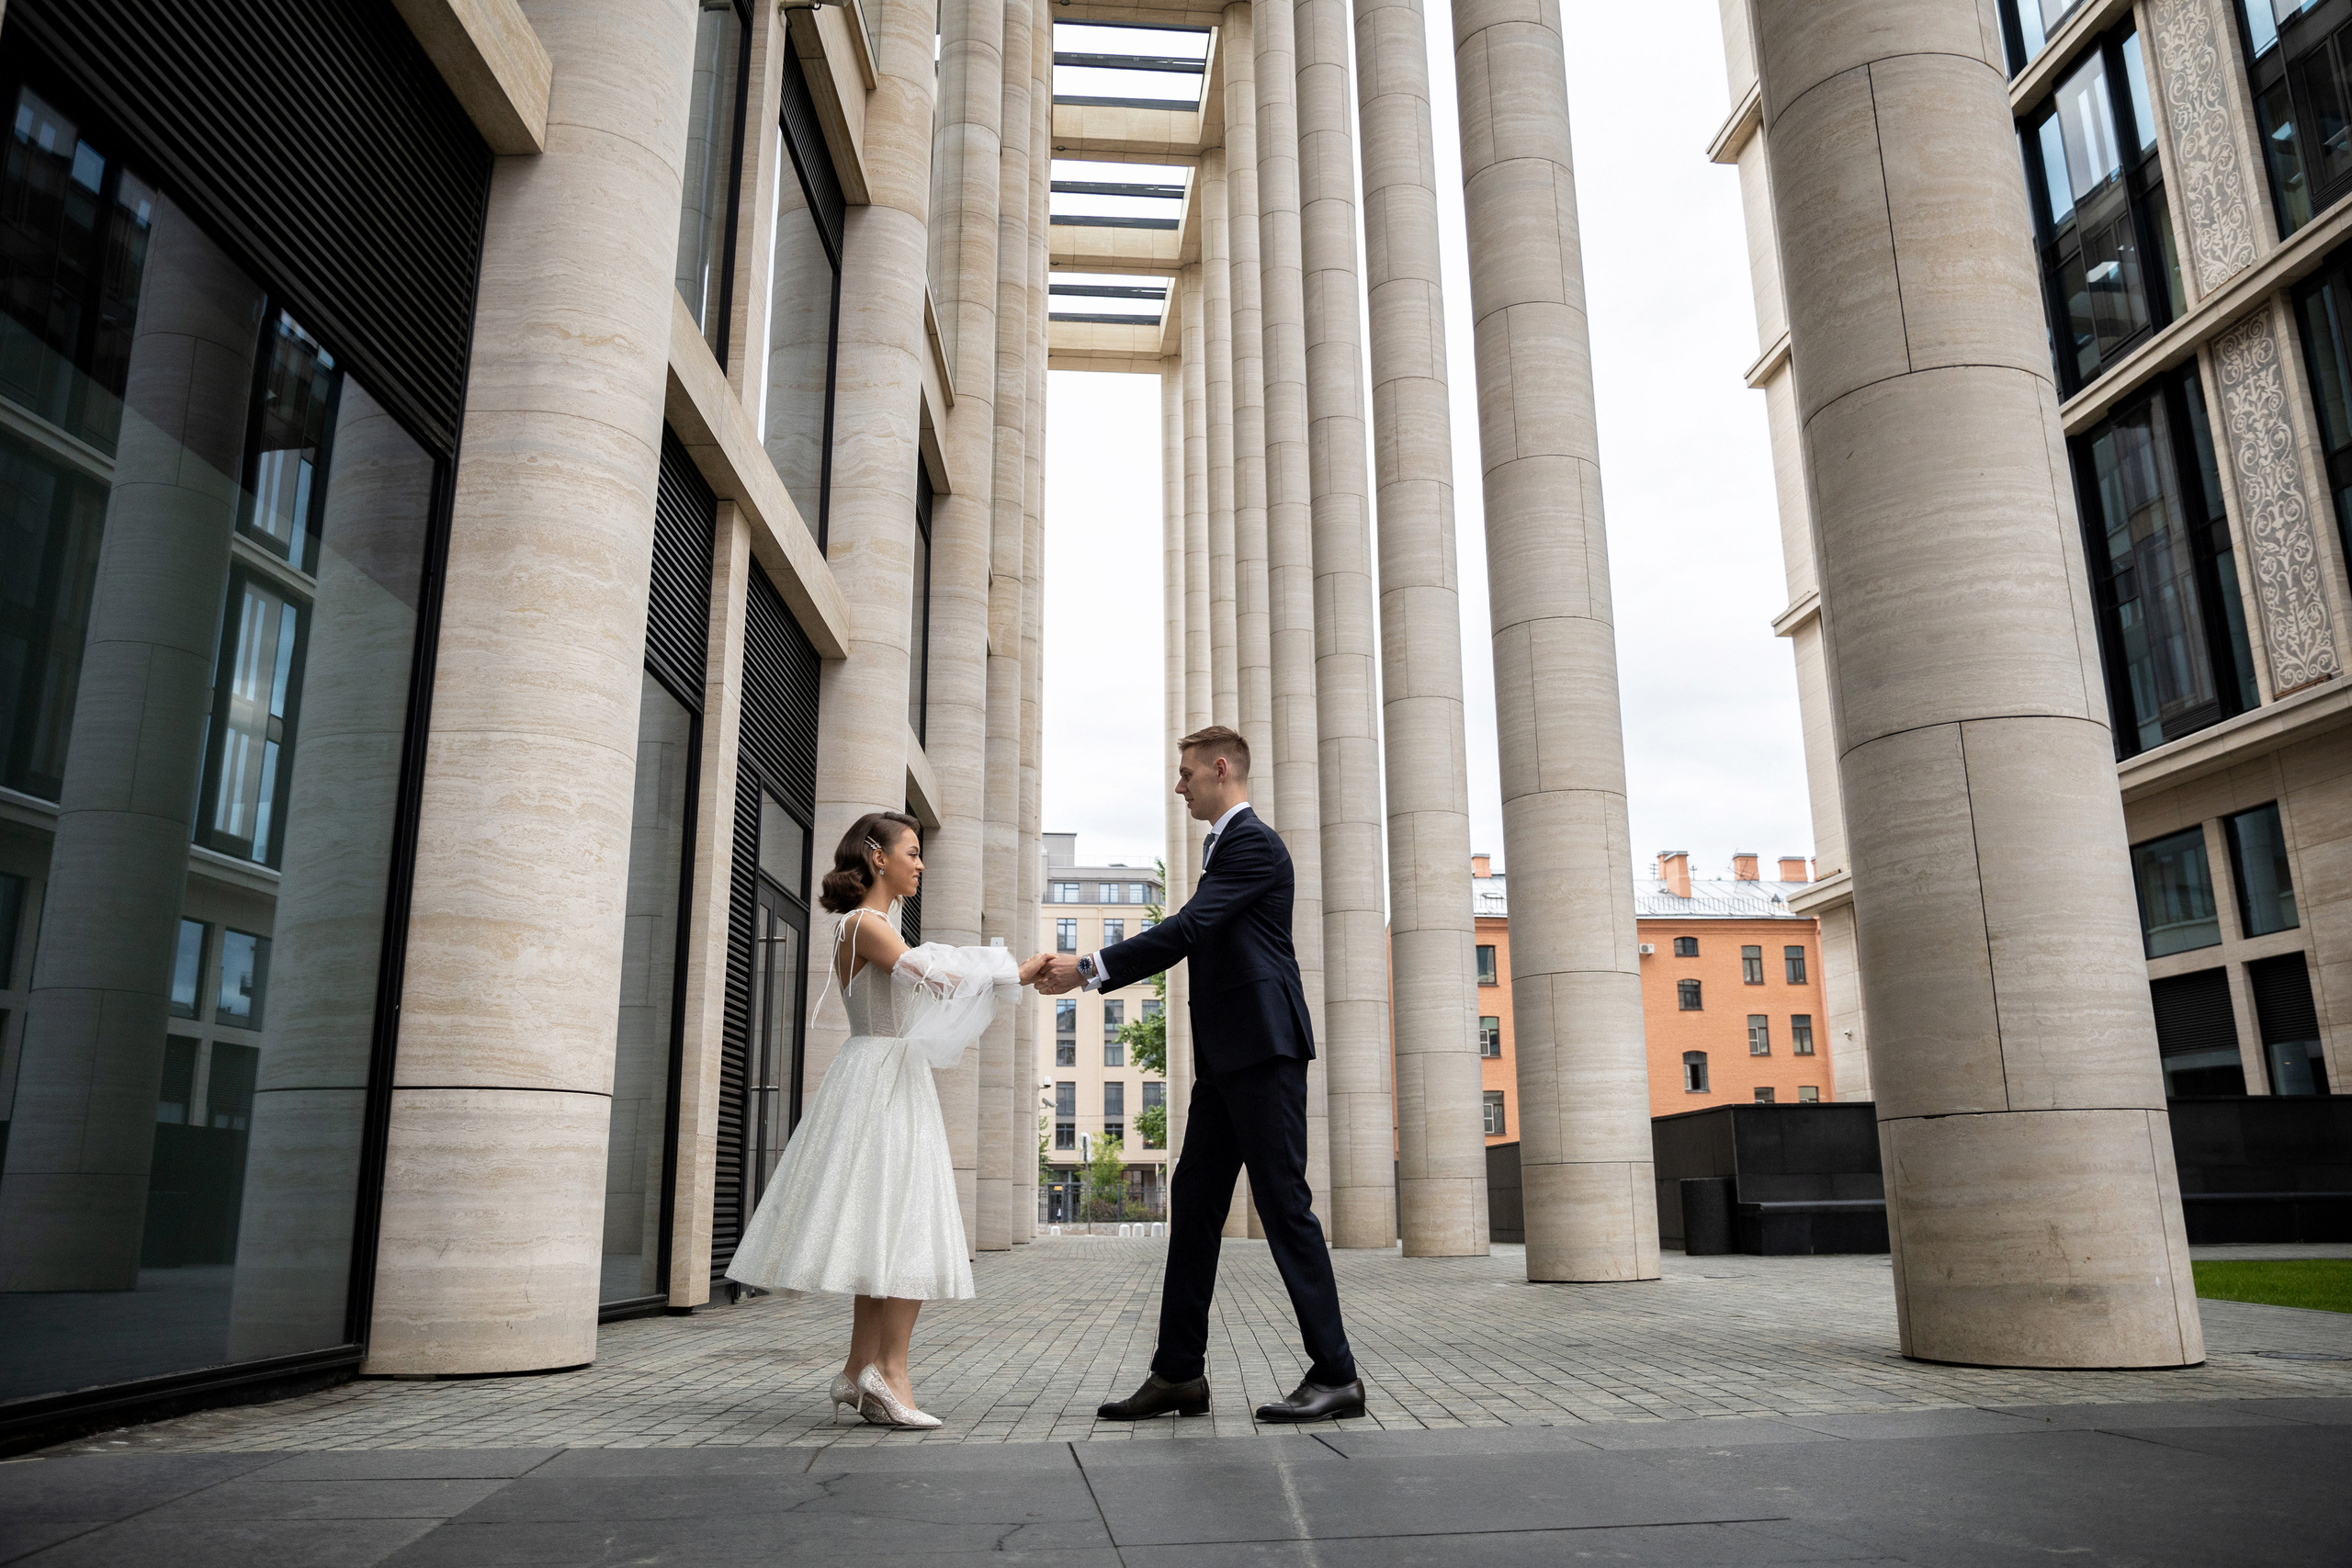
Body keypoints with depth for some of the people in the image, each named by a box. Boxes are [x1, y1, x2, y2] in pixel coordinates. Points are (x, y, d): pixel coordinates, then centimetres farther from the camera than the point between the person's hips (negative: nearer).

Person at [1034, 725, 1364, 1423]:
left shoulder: (1254, 843, -10)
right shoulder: (1224, 845, 21)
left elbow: (1187, 928, -19)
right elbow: (1191, 940, 20)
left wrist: (1090, 968, -17)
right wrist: (1090, 970, 13)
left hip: (1264, 1050, -10)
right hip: (1227, 1056, 10)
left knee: (1283, 1202, -7)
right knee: (1194, 1203, 9)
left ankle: (1335, 1376, 2)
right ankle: (1179, 1373, 15)